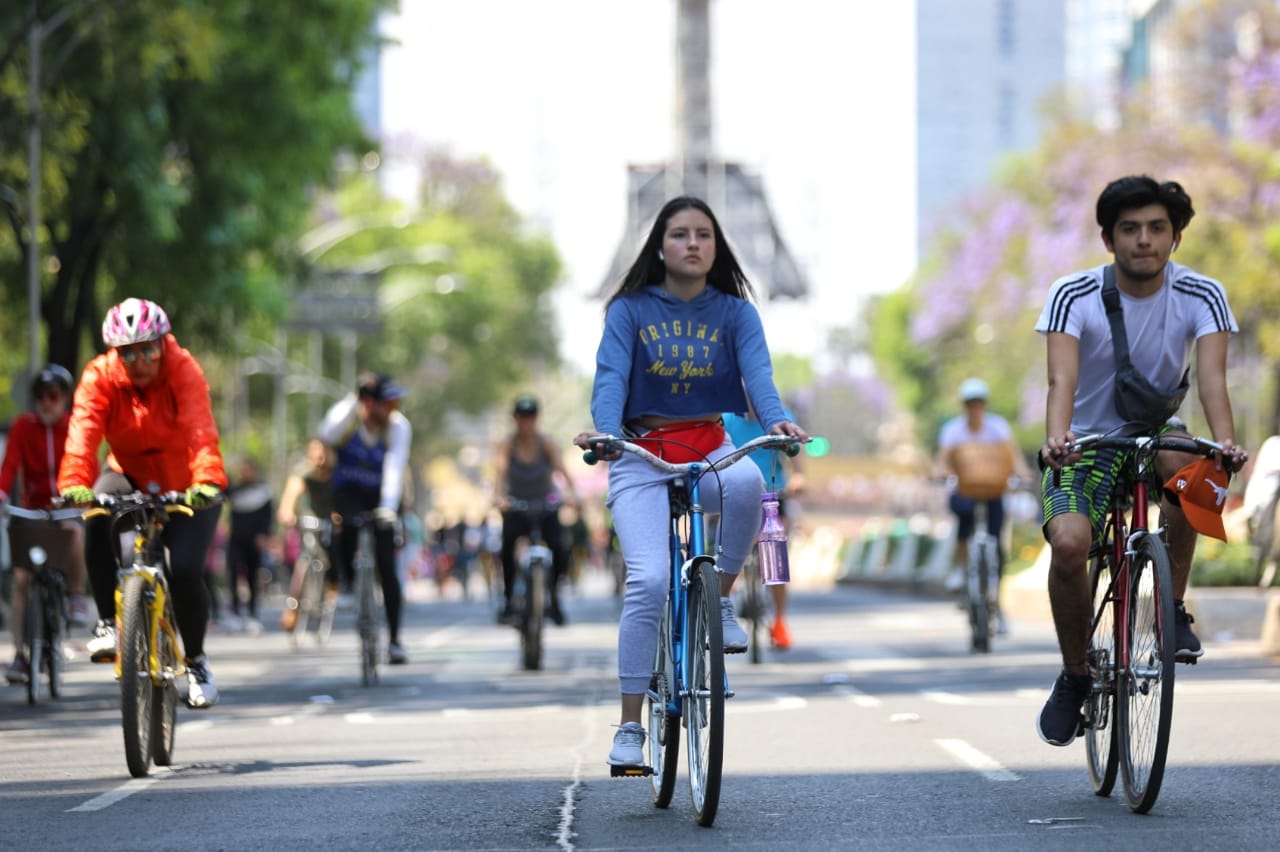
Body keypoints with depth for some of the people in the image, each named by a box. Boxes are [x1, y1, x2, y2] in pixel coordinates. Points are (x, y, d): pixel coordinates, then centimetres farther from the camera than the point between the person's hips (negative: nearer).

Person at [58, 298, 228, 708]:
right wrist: (74, 483, -52)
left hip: (184, 487, -2)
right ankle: (108, 621, -19)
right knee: (97, 517, -32)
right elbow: (83, 431, -34)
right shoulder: (99, 377, -18)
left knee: (186, 570, -19)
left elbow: (200, 428, -38)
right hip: (130, 476, 2)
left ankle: (196, 659, 7)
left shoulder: (183, 370, -23)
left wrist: (208, 481, -56)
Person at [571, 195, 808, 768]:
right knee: (648, 581, -20)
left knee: (747, 481, -37)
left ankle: (721, 599, -11)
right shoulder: (629, 311, 4)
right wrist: (604, 432, -31)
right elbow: (611, 377, -9)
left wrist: (776, 420, -30)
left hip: (714, 451, 1)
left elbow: (757, 373, -8)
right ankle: (630, 726, -12)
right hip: (644, 458, -1)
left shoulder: (735, 313, 7)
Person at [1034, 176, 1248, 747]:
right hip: (1088, 444, -1)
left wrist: (1226, 441, -46)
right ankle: (1074, 674, -3)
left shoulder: (1201, 297, -12)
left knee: (1183, 461, -37)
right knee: (1068, 544, -28)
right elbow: (1062, 378, -29)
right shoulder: (1074, 296, -16)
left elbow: (1212, 376, -26)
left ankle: (1173, 605, -18)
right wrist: (1055, 438, -50)